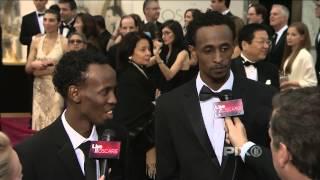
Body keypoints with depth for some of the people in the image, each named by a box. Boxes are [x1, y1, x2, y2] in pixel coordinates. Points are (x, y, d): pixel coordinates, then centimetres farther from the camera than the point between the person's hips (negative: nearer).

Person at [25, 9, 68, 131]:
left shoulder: (65, 42, -6)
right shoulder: (36, 41, 7)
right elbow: (28, 68, 8)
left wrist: (41, 71, -12)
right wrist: (34, 64, -16)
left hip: (56, 88, -4)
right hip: (39, 88, 4)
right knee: (39, 122, 5)